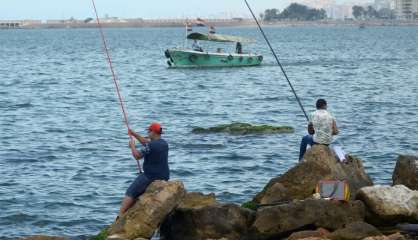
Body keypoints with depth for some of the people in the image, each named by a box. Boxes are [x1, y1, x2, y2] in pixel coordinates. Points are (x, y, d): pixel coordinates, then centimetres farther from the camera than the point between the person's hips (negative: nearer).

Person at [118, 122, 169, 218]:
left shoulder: (151, 145, -19)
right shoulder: (164, 143, 8)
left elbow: (137, 156, -13)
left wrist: (132, 146, 4)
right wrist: (134, 134, 24)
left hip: (151, 177, -9)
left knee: (130, 193, -3)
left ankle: (120, 216, -8)